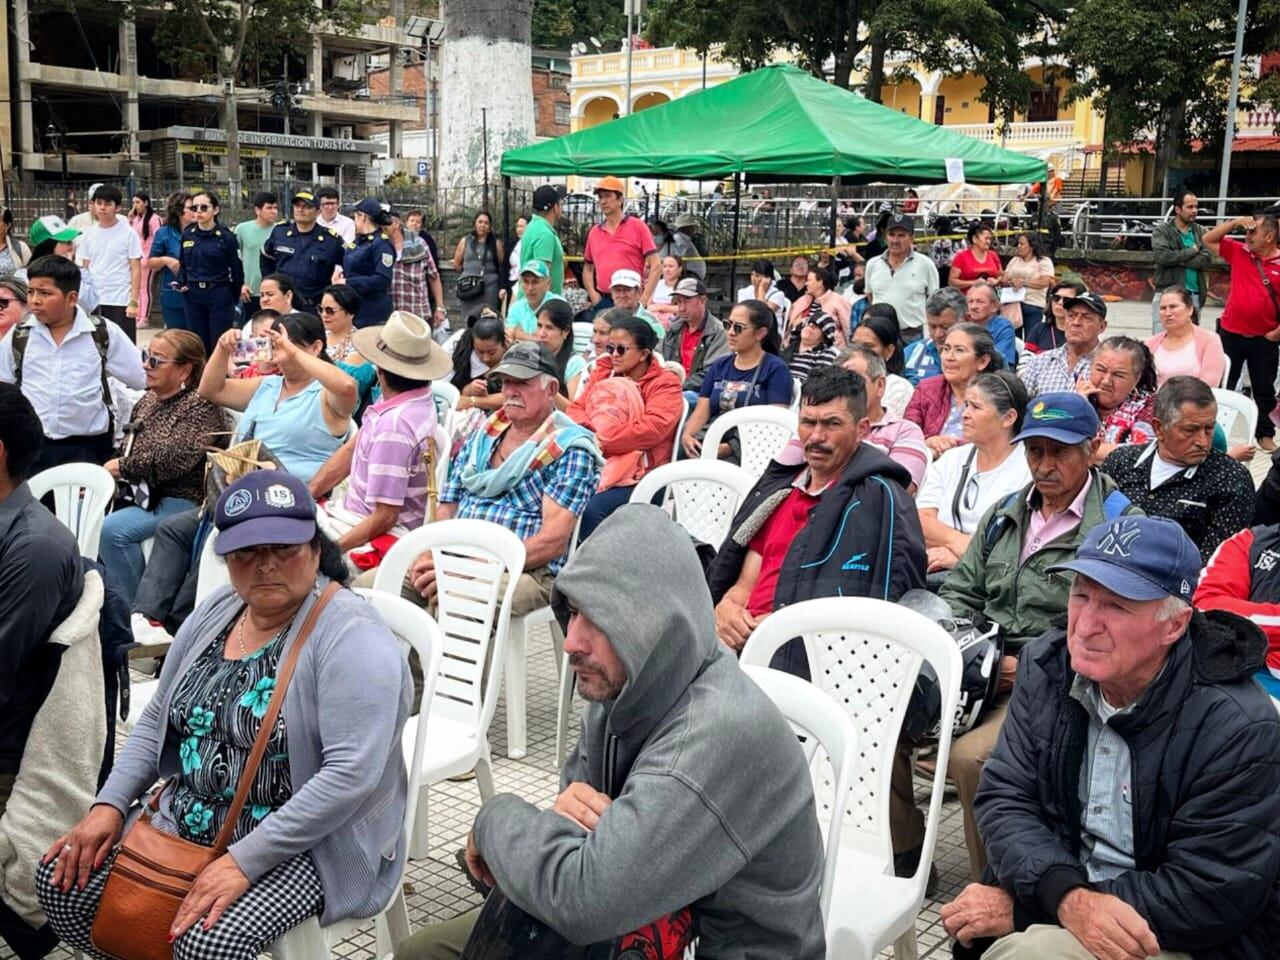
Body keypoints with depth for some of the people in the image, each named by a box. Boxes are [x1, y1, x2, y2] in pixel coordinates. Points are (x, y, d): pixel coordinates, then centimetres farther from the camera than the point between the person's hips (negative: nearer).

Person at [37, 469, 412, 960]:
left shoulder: (352, 638, -20)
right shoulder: (217, 611, 5)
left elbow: (352, 774, -28)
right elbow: (156, 721, 15)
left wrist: (244, 862, -28)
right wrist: (109, 804, 1)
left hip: (305, 843, -7)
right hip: (187, 823, 8)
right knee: (61, 882, -4)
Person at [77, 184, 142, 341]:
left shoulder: (128, 233, -4)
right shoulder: (88, 234, 7)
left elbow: (136, 269, -5)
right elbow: (85, 269, 13)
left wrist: (134, 302, -10)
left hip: (121, 301, -4)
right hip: (94, 301, 4)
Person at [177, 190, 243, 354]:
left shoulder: (226, 237, -6)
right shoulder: (187, 235, 6)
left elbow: (237, 270, -2)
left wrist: (234, 299, 1)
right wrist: (181, 283, 2)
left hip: (219, 296, -4)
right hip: (193, 296, 4)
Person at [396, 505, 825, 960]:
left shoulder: (723, 735, -33)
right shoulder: (619, 687, -5)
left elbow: (580, 899, -36)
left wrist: (497, 816, -18)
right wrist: (562, 811, -17)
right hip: (638, 921, 8)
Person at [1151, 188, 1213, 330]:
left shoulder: (1201, 232, 10)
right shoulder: (1162, 230, 0)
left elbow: (1207, 259, -5)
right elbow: (1161, 256, -17)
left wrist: (1178, 259, -13)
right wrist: (1192, 251, -9)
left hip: (1194, 296, 4)